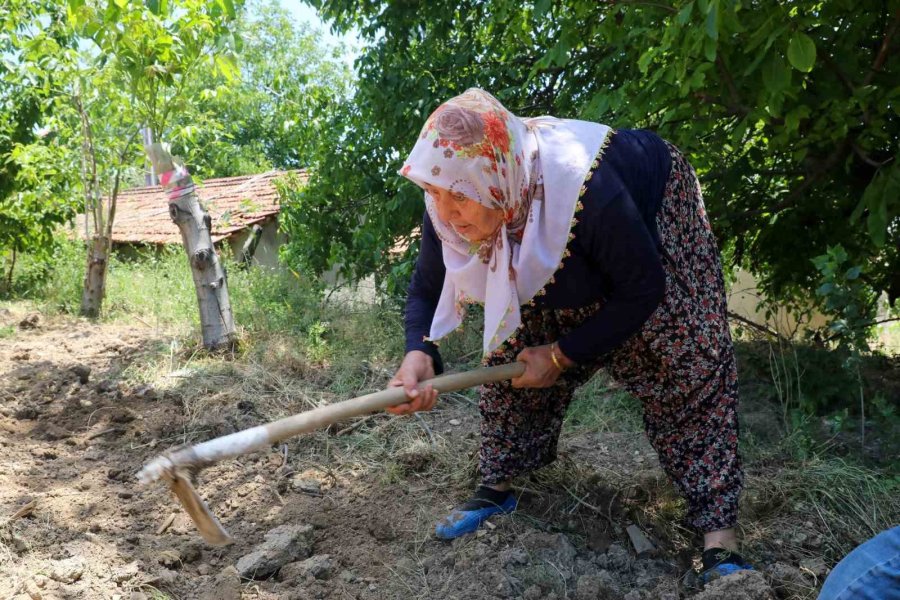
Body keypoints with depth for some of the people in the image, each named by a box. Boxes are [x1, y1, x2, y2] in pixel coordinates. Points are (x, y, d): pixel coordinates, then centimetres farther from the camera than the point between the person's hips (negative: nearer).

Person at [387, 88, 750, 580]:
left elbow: (643, 290, -31)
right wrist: (419, 351, -38)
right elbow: (426, 290, -16)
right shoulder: (446, 213, -30)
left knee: (685, 365, -13)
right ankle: (497, 486, 14)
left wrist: (564, 354, -27)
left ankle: (719, 532, -7)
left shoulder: (589, 193, -45)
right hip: (552, 258, 5)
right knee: (513, 353, -2)